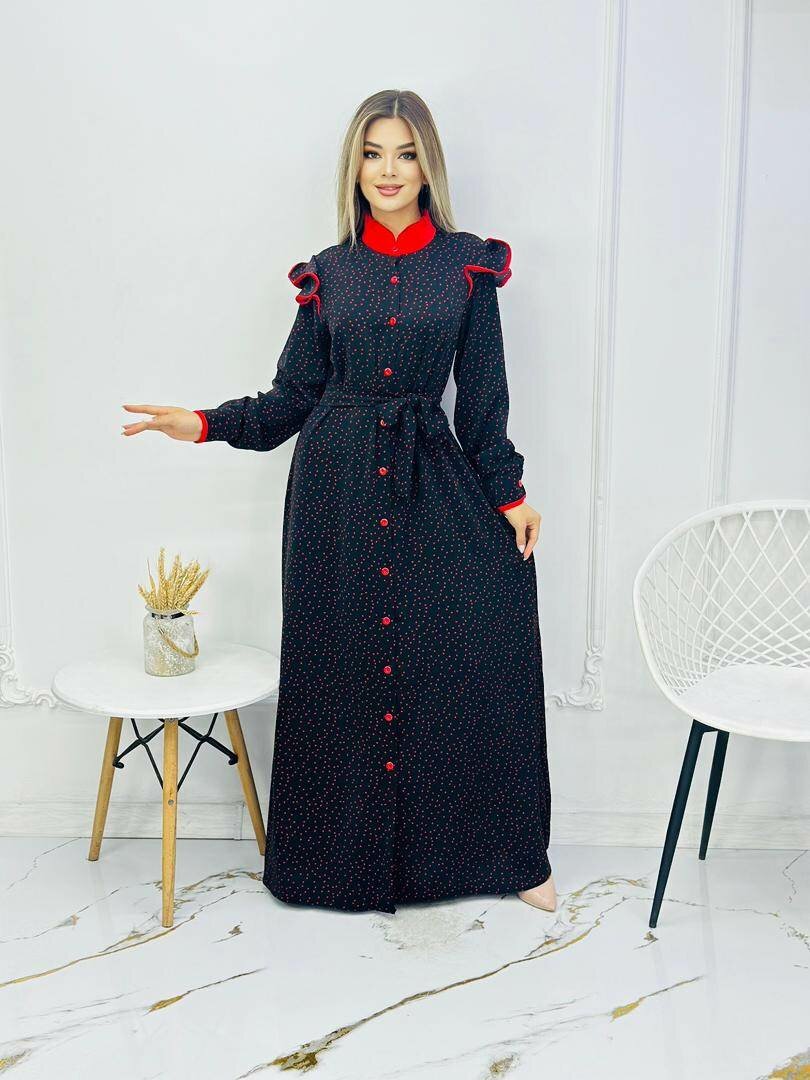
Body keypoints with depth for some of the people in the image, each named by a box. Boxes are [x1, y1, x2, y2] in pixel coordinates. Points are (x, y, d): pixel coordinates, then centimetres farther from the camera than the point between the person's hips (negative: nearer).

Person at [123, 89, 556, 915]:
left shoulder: (467, 265, 4)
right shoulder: (329, 273, 7)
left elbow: (482, 397, 5)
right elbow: (290, 398, 7)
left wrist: (509, 493, 1)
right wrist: (206, 424, -6)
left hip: (434, 482, -1)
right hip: (338, 484, 1)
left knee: (480, 652, -6)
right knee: (346, 661, 5)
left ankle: (506, 854, 14)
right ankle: (354, 856, 23)